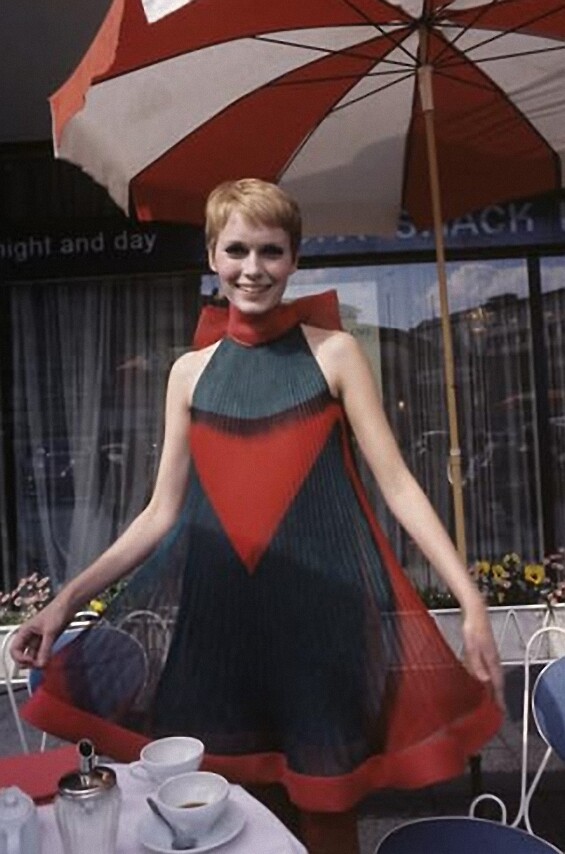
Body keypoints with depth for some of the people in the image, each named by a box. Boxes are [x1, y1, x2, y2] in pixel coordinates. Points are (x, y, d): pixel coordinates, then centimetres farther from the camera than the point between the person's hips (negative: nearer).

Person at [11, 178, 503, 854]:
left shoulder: (333, 353, 2)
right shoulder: (190, 371, 9)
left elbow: (396, 484, -2)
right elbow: (162, 513, 9)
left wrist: (469, 599, -11)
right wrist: (68, 597, 4)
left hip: (322, 605, -2)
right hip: (217, 610, 2)